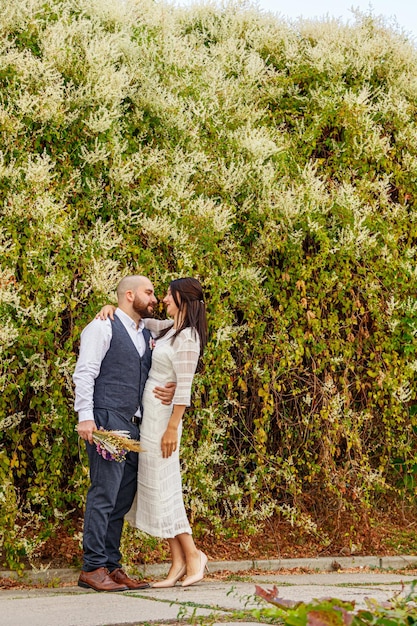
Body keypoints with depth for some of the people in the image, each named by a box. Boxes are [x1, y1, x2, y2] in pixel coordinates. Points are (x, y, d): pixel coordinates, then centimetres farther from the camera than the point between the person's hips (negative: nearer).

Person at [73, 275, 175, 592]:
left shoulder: (147, 334, 22)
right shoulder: (103, 327, -2)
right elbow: (84, 373, -9)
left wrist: (169, 391, 4)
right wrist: (85, 416, -20)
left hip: (134, 424, 8)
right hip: (107, 420, -8)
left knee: (124, 497, 7)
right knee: (105, 492, -11)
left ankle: (112, 566, 12)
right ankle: (93, 568, -7)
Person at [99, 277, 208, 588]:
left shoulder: (186, 338, -14)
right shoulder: (170, 329, 12)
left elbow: (184, 388, -18)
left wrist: (172, 427, -20)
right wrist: (113, 309, 5)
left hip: (162, 415, -9)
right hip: (149, 413, 9)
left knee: (161, 488, -6)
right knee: (156, 487, 8)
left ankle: (192, 554, 3)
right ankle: (178, 563, 10)